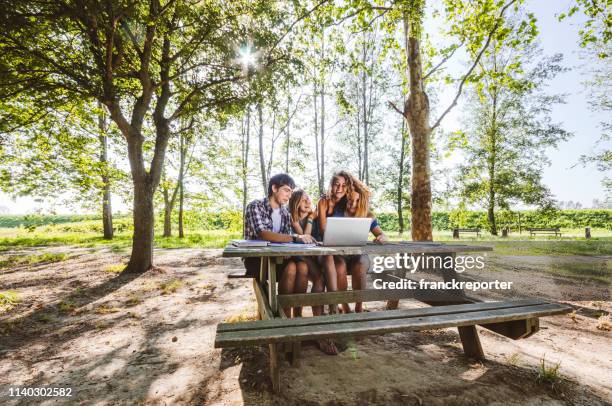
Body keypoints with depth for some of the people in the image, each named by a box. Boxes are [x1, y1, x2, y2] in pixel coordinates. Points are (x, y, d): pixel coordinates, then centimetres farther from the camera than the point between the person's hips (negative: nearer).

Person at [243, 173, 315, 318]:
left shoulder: (286, 213, 8)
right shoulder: (255, 206, -12)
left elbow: (286, 240, 4)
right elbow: (263, 234, -28)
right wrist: (295, 238, -37)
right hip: (256, 259, -5)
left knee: (303, 267, -23)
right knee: (291, 268, -30)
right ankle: (285, 315, -13)